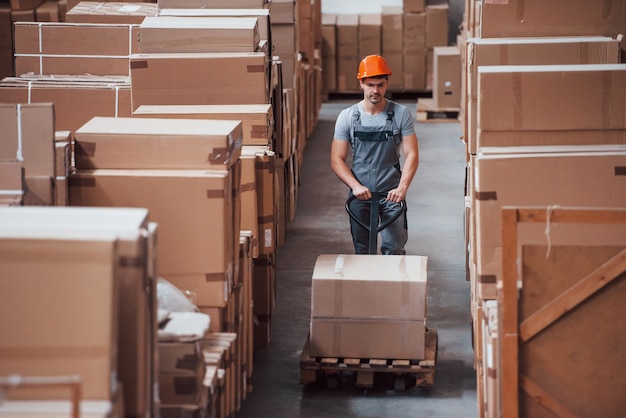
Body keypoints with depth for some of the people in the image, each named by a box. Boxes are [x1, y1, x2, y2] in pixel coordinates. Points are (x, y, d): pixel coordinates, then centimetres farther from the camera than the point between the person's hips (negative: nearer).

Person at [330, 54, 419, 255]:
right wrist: (355, 186, -15)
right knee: (362, 252, 7)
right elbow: (337, 160, 0)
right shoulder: (347, 117, 0)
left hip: (391, 193, -1)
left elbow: (412, 155, -4)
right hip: (360, 194, 1)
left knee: (395, 250, -4)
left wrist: (402, 187, -18)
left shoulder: (401, 114, -2)